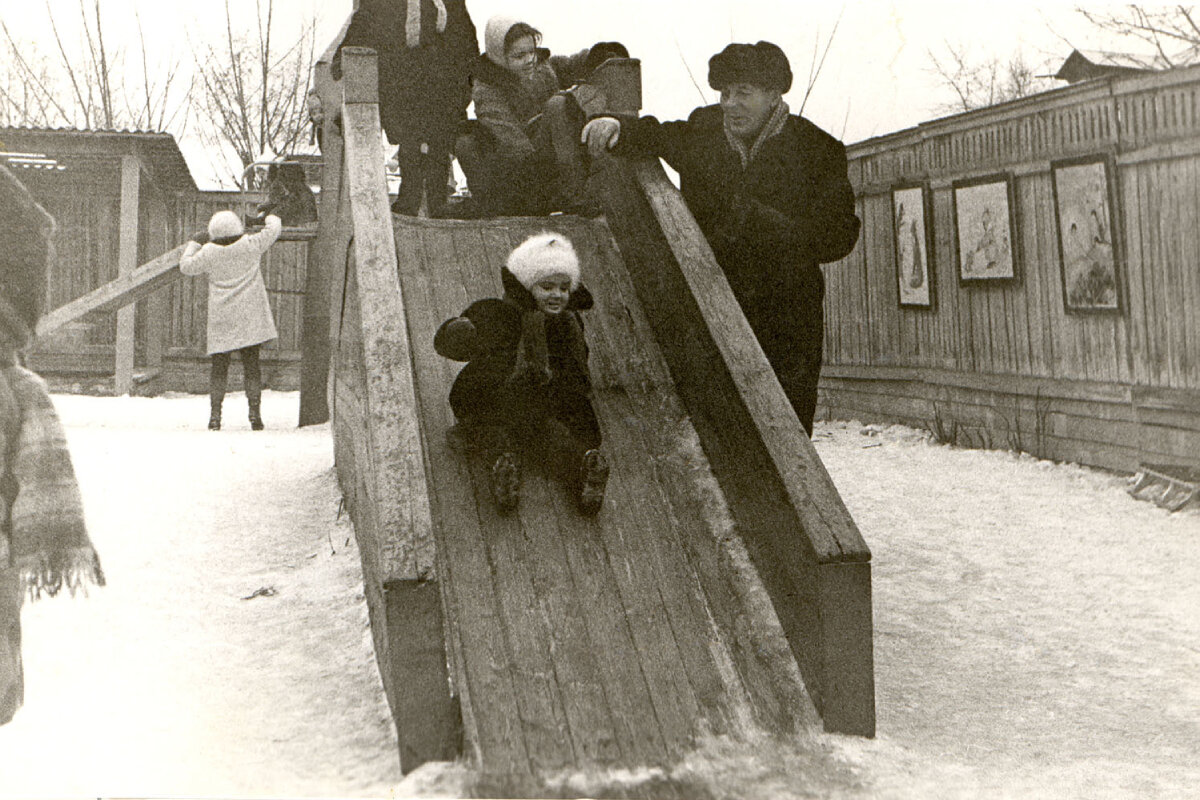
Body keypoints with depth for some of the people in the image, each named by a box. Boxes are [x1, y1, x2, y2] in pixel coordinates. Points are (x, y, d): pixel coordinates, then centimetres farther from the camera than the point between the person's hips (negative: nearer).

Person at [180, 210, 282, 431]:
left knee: (219, 367, 6)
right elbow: (274, 229, 9)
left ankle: (215, 414, 1)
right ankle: (255, 413, -1)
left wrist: (194, 243, 25)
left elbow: (186, 266, 11)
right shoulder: (250, 246, -4)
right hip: (249, 318, 0)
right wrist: (270, 218, 32)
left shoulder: (209, 253, -4)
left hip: (221, 320, 0)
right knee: (251, 364, 3)